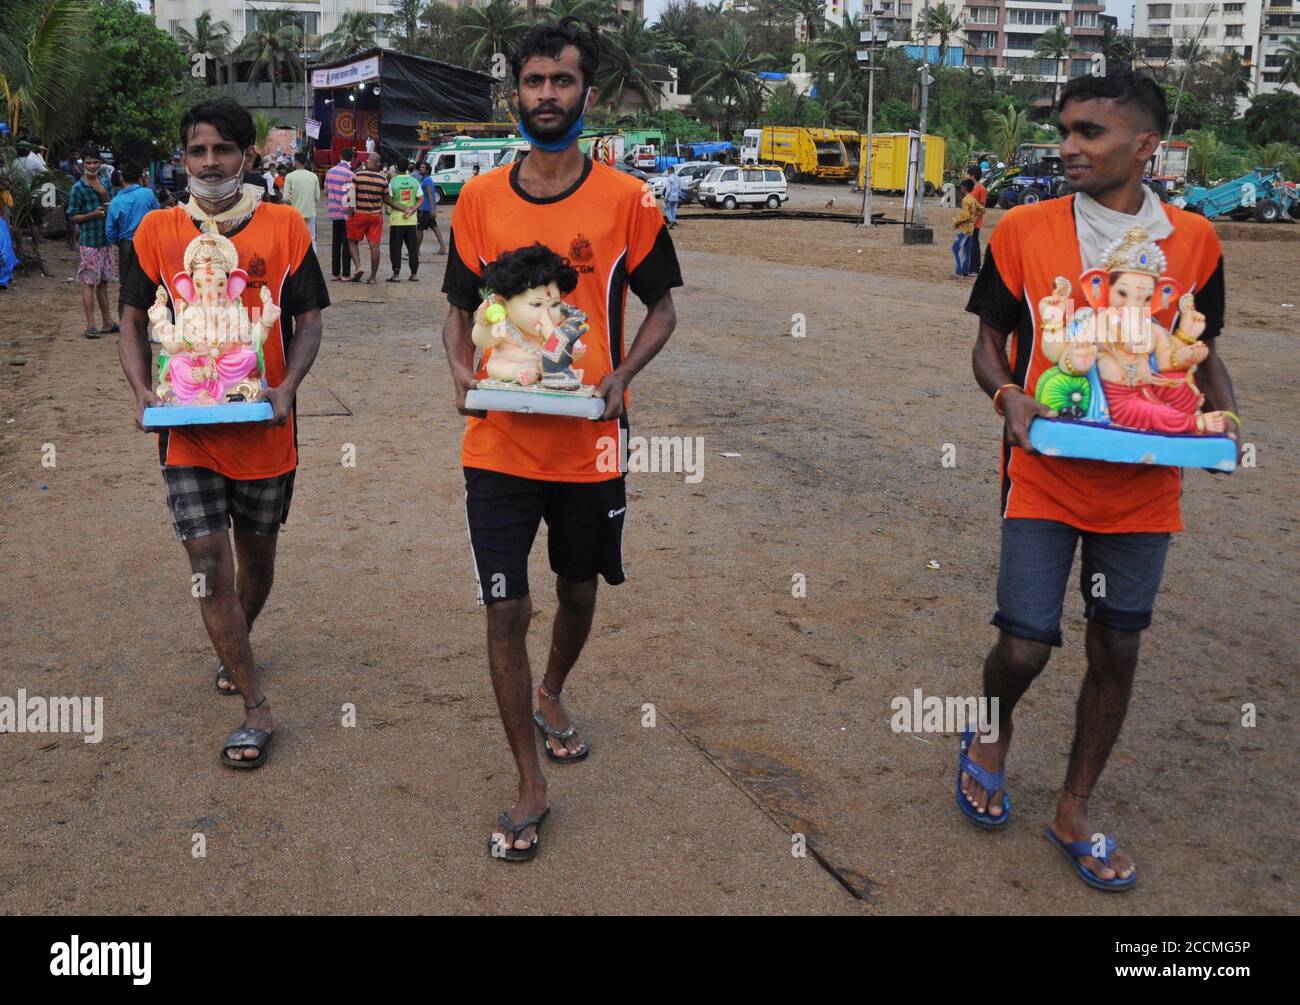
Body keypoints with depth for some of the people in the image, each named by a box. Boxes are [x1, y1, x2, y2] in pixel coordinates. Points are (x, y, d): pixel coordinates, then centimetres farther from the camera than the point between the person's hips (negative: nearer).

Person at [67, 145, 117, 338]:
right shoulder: (77, 189, -6)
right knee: (89, 283, -4)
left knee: (103, 282, 13)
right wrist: (92, 215, -21)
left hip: (106, 240, 5)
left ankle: (108, 322, 20)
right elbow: (73, 217, -6)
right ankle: (90, 325, -3)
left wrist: (105, 196, -11)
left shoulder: (106, 184, 8)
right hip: (88, 242, -5)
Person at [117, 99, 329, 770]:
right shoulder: (158, 231, 2)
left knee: (255, 556, 15)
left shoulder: (284, 226, -2)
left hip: (264, 428, 0)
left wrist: (287, 386, -16)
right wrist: (142, 391, -9)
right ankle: (255, 708, 3)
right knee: (209, 563, -6)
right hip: (187, 430, 0)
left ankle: (237, 646, 45)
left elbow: (308, 321, 0)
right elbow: (133, 323, 8)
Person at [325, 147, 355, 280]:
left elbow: (326, 191, 14)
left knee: (335, 242, 11)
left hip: (333, 212, 6)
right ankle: (345, 273, 0)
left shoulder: (330, 172, 7)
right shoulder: (350, 174, -14)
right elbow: (349, 196, -18)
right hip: (346, 212, -6)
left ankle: (335, 272, 12)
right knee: (347, 243, 0)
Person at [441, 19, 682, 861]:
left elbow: (661, 308, 4)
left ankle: (552, 695, 50)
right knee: (506, 611, -2)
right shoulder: (479, 200, 2)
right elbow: (461, 310, 11)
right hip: (500, 443, 0)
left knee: (578, 591, 18)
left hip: (590, 443, 0)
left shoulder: (626, 201, -3)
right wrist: (462, 368, -10)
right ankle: (531, 787, 13)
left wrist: (621, 375, -13)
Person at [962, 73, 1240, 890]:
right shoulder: (1024, 230, -4)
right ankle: (993, 735, 31)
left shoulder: (1194, 241, 1)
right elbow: (990, 345, 4)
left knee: (1116, 651, 10)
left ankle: (1075, 812, 29)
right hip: (1045, 478, -2)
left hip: (1144, 486, 2)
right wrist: (1009, 396, -17)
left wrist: (1223, 414, -8)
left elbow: (1204, 355, 12)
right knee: (1025, 646, -6)